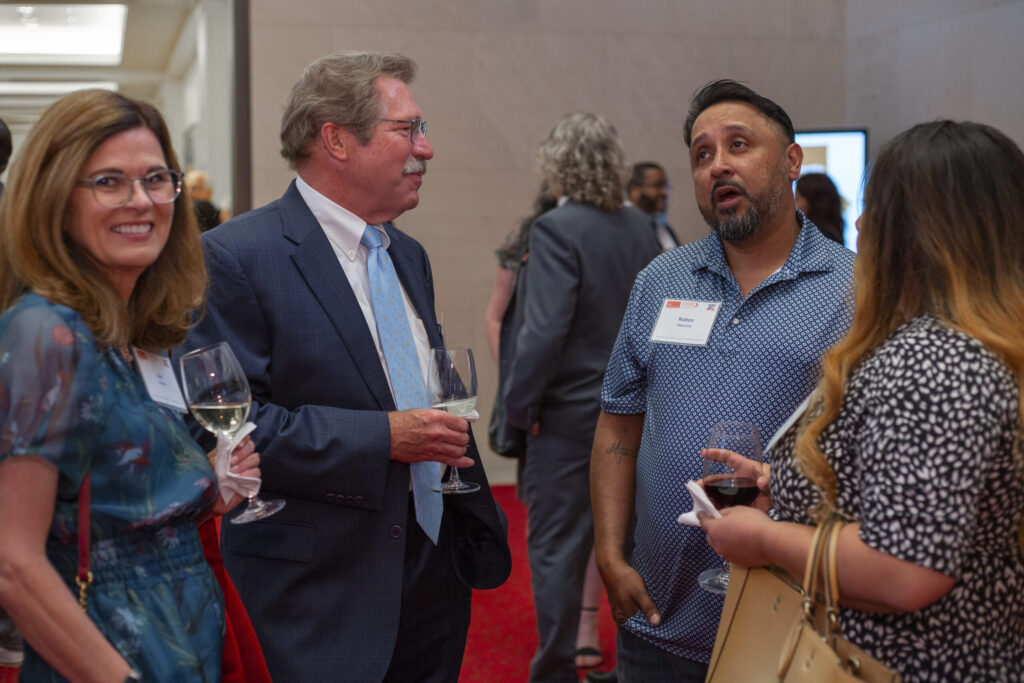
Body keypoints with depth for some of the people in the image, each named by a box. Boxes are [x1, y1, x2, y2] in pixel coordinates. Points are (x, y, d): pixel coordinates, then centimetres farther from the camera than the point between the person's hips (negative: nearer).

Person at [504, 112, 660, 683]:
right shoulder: (641, 228, 3)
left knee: (556, 547, 5)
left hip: (571, 411, -6)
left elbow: (546, 329, -22)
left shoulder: (557, 230, -16)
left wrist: (520, 403, -13)